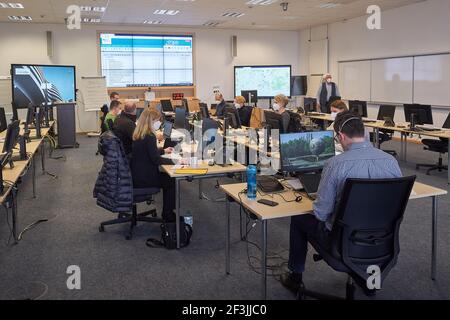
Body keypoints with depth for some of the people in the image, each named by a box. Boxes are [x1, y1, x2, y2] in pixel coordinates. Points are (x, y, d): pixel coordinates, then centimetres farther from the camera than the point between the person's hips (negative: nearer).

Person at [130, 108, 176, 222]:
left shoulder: (139, 135, 8)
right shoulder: (150, 137, -20)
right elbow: (155, 159, -22)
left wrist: (164, 151, 27)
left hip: (136, 174, 9)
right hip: (143, 178, -9)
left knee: (166, 176, 21)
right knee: (171, 181, 8)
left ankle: (167, 213, 25)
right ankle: (168, 216, 16)